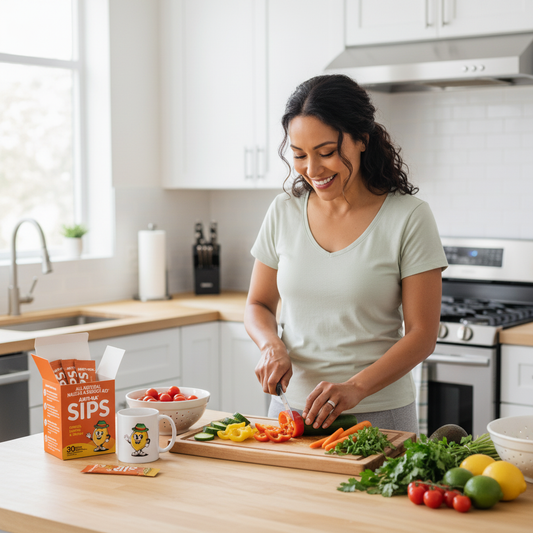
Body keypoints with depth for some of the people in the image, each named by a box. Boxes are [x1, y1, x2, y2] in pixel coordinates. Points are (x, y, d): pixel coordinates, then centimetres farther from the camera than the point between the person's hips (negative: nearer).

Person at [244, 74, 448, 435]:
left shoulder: (409, 218, -10)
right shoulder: (284, 212, 2)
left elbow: (422, 333, -11)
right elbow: (259, 305, 12)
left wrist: (356, 387, -24)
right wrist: (271, 345, -10)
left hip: (378, 413, -3)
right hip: (292, 408, 4)